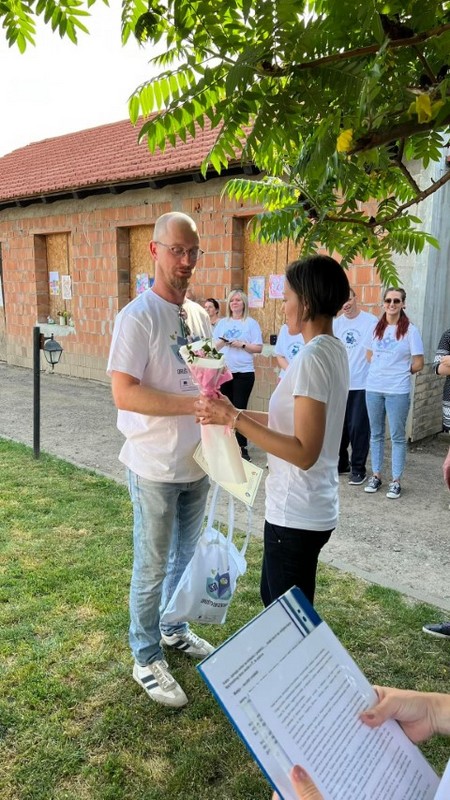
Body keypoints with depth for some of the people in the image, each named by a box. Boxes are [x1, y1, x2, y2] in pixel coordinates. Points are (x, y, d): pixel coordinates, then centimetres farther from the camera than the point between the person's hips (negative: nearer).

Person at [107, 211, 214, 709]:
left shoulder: (199, 315, 7)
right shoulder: (137, 317, -16)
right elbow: (124, 393, -23)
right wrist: (194, 404, -27)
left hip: (197, 462, 7)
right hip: (156, 468, -7)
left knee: (186, 556, 22)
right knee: (152, 567, 9)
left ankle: (174, 629, 45)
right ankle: (146, 659, 29)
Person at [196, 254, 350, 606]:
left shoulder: (312, 358, -23)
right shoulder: (334, 349, 6)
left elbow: (304, 452, -27)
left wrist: (235, 419, -24)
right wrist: (234, 411, 7)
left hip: (296, 515, -9)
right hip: (313, 508, 9)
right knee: (274, 599, 26)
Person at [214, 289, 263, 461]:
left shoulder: (251, 323, 1)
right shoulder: (222, 323, 11)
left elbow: (259, 348, -4)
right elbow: (214, 346, 9)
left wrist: (242, 344, -16)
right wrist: (222, 342, -11)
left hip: (244, 373, -4)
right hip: (223, 371, 4)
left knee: (239, 409, -4)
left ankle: (242, 447, 4)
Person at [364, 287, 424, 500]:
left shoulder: (410, 330, -6)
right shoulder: (376, 327, 6)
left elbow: (418, 364, -5)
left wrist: (400, 372, 6)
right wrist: (383, 370, 8)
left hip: (398, 391, -4)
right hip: (373, 388, 4)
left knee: (397, 436, 4)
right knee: (376, 434, 12)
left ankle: (396, 481, 13)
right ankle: (376, 476, 23)